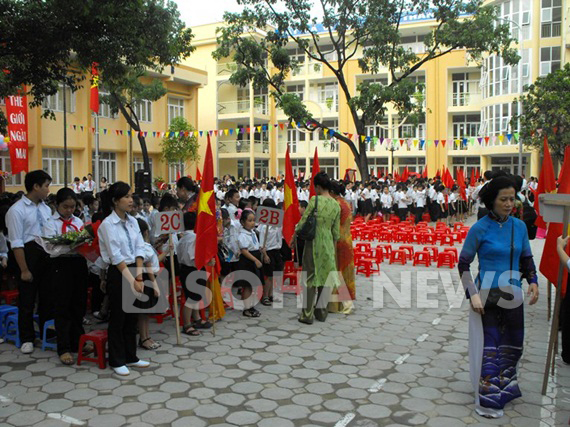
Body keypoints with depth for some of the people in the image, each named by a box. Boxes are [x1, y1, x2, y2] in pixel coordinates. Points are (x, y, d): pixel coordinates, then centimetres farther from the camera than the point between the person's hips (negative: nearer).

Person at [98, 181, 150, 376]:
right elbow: (116, 256, -17)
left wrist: (139, 273, -10)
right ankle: (117, 361, 18)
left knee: (132, 316, 14)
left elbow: (139, 248, 3)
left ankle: (130, 357, 27)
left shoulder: (132, 221, 7)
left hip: (133, 271, 6)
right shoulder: (107, 224, -13)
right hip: (118, 274, -6)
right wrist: (131, 280, -19)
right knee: (117, 318, 4)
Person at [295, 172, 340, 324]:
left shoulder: (314, 200, -11)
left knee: (310, 276, 2)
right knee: (326, 276, 13)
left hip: (314, 242, -4)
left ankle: (307, 314, 7)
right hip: (328, 243, 4)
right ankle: (321, 311, 22)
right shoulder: (336, 205, 3)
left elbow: (303, 222, -10)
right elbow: (336, 231, 9)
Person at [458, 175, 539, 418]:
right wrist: (473, 294, -16)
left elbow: (527, 258, 12)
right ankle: (488, 400, 14)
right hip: (487, 295, -5)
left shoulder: (519, 226, 2)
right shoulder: (480, 228, -11)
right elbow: (463, 264, -8)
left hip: (513, 295, 5)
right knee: (489, 345, 1)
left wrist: (533, 281, -4)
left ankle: (506, 387, 38)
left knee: (512, 343, 16)